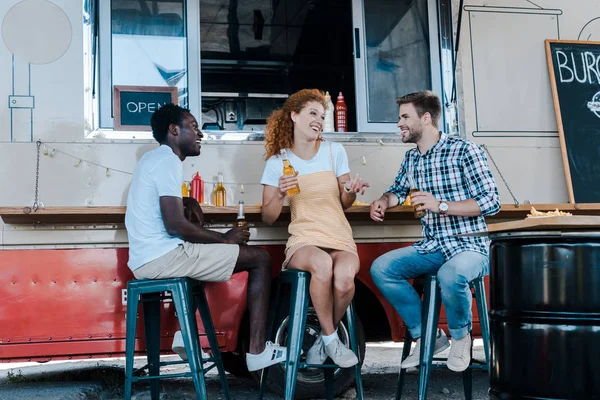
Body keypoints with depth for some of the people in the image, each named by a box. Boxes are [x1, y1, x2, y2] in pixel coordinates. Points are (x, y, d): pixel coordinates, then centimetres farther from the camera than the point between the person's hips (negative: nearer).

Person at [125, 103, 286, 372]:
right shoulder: (167, 161, -12)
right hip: (163, 257, -10)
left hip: (145, 259, 10)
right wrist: (225, 238, -9)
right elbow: (175, 225, -21)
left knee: (206, 252, 35)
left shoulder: (153, 158, 18)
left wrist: (186, 202, 17)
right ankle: (257, 351, -5)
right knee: (260, 259, -4)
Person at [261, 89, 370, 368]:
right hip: (303, 241, -1)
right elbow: (268, 218, 3)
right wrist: (280, 195, -16)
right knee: (323, 264, -38)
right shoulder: (277, 162, 3)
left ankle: (324, 339, -3)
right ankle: (331, 340, -13)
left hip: (340, 239, 1)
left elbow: (344, 204, 12)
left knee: (344, 277, -34)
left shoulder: (334, 151, 7)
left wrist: (351, 192, -11)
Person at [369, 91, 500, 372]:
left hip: (470, 246, -7)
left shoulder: (463, 151, -8)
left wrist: (441, 206, -20)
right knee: (380, 269, -12)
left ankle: (460, 337, -5)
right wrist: (384, 201, 9)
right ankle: (425, 336, 1)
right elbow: (399, 189, 33)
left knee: (450, 275, -38)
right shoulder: (411, 158, 12)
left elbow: (491, 201, -13)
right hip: (432, 248, 7)